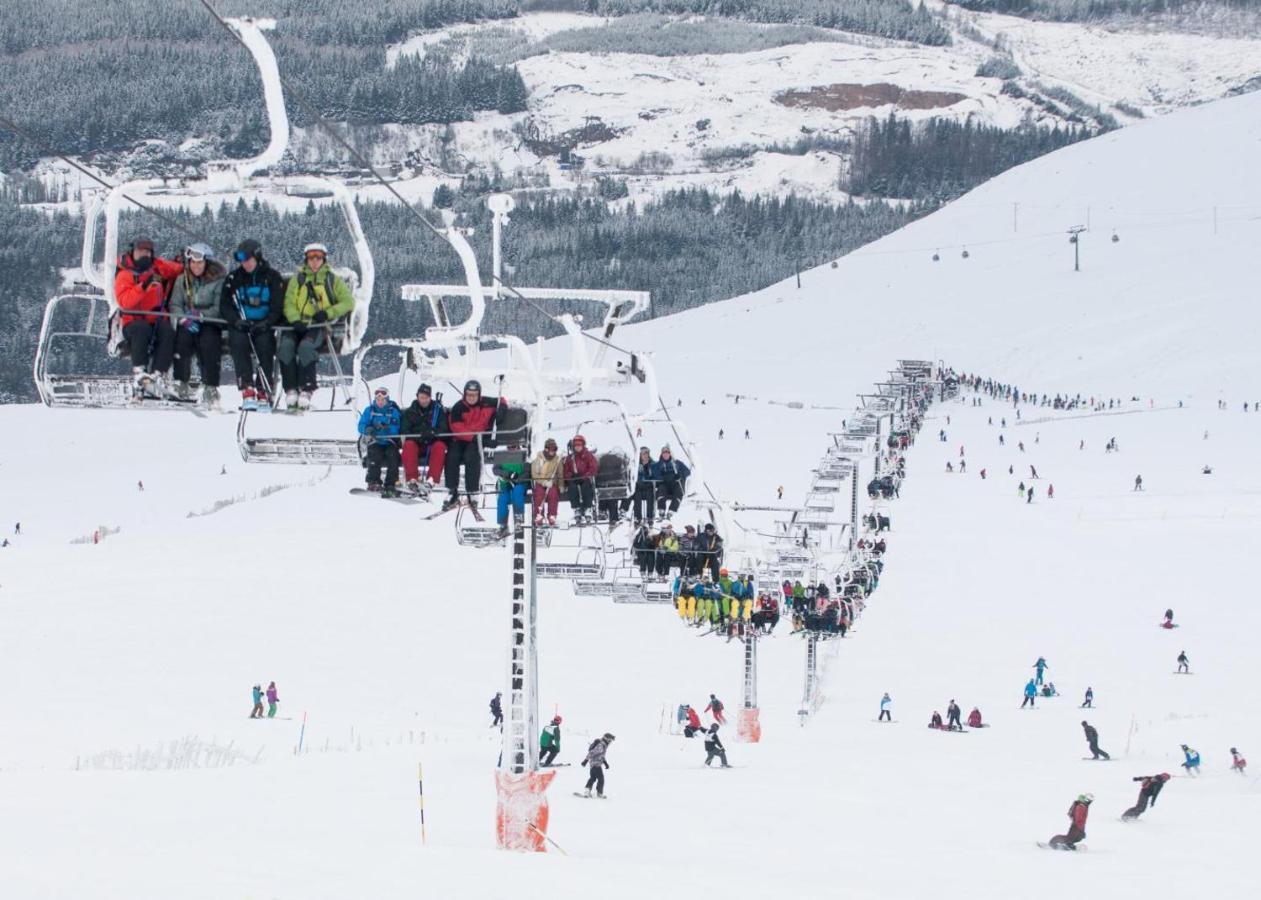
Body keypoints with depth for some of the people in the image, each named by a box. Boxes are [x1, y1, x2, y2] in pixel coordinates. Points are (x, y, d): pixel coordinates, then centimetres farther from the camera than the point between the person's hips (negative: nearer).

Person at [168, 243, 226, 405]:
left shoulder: (218, 280, 1)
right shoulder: (182, 280, 11)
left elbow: (219, 308, -5)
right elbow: (175, 304, 3)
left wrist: (200, 315, -20)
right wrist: (184, 319, -16)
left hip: (210, 323, -2)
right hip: (187, 324, 2)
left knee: (208, 342, -31)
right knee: (183, 337, -30)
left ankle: (210, 388, -26)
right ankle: (181, 383, -23)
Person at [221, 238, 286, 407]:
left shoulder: (272, 277, 3)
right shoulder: (234, 278, 9)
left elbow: (278, 305, -1)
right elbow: (224, 306, 6)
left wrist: (267, 322, -18)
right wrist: (236, 320, -13)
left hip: (264, 325, -1)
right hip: (240, 326, 1)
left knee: (265, 343, -30)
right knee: (239, 342, -29)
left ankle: (264, 393, -28)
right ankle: (247, 390, -33)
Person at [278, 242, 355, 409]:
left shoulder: (332, 280, 14)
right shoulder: (297, 279, 20)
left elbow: (348, 302, 7)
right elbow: (289, 303, 9)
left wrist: (328, 313, -8)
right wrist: (295, 320, -12)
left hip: (319, 326, -3)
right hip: (298, 325, 3)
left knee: (306, 347, -35)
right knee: (285, 346, -30)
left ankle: (306, 390, -35)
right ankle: (291, 390, -30)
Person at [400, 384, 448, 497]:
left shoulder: (439, 410, 4)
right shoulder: (410, 412, 7)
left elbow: (443, 430, -5)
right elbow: (405, 432, -2)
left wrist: (432, 432, -27)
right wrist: (419, 435, -22)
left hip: (433, 443, -1)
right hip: (416, 443, 1)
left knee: (440, 446, -32)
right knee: (408, 446, -31)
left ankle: (431, 479, -42)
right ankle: (412, 479, -39)